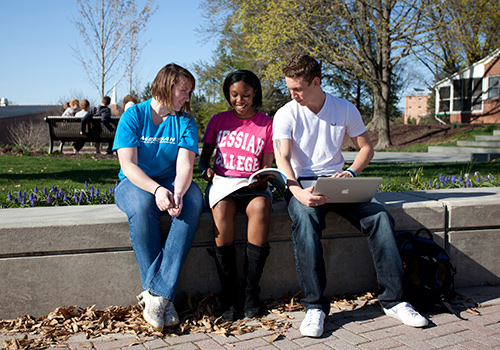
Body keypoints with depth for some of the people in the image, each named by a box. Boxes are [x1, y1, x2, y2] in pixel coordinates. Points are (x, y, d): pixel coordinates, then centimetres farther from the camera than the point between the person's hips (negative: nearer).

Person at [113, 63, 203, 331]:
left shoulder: (185, 121, 2)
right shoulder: (133, 116, -5)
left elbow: (185, 164, -10)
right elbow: (128, 164, -14)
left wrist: (178, 193, -33)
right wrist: (157, 190, -33)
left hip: (172, 182, 2)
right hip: (135, 182, -2)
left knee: (192, 202, -32)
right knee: (141, 207, -37)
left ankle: (156, 294, -34)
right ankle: (162, 298, -30)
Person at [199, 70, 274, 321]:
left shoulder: (267, 124, 8)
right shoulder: (218, 121, 13)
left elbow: (267, 166, 5)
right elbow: (204, 156, 15)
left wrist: (262, 178, -17)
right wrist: (206, 170, -8)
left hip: (253, 186, -1)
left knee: (260, 207, -36)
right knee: (222, 209, -35)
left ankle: (251, 292, -26)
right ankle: (228, 293, -25)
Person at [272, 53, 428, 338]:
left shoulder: (346, 110, 6)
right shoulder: (286, 115, -1)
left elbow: (366, 147, 13)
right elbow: (282, 159, -12)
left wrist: (352, 172, -8)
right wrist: (299, 192, -31)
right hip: (301, 183, -2)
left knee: (380, 215, -23)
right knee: (305, 219, -37)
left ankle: (394, 299, -14)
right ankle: (315, 306, -31)